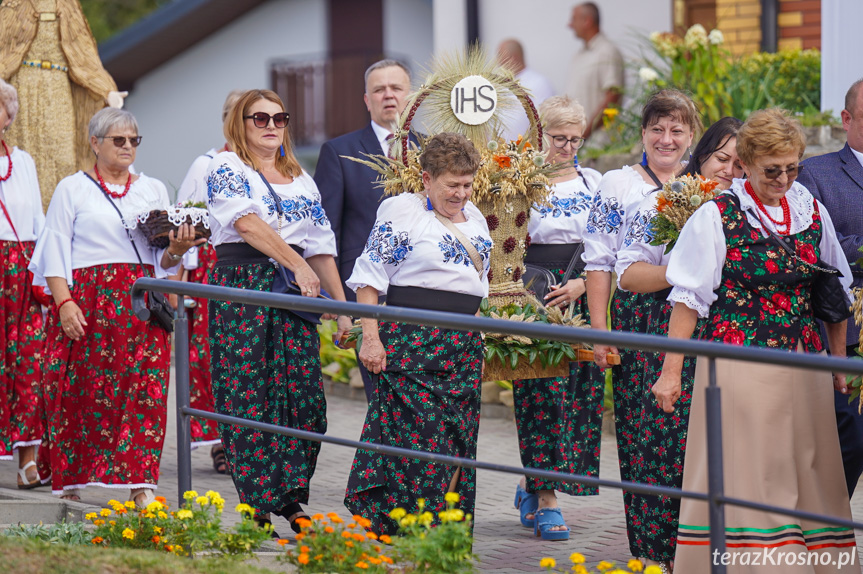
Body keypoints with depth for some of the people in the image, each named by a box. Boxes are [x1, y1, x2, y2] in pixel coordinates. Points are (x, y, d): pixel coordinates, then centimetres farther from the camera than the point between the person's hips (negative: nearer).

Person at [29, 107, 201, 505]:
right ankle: (69, 484, 11)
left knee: (146, 390, -10)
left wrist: (176, 249, -7)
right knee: (80, 393, -2)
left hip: (143, 304, 2)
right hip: (87, 303, -2)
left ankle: (142, 486, -14)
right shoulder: (72, 189, 9)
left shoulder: (153, 189, 18)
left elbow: (163, 260, 16)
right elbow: (55, 251, 2)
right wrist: (64, 302, -11)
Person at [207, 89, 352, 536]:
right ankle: (256, 506, -2)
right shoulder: (226, 167, 2)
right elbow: (250, 223, -14)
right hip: (242, 287, -5)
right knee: (248, 396, -6)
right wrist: (296, 264, -21)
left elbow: (321, 246, 16)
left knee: (302, 393, -2)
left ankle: (289, 501, 6)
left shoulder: (301, 180, 19)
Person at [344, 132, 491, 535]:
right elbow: (370, 277, -7)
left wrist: (478, 343, 21)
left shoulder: (474, 218, 18)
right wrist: (371, 336, -14)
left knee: (457, 446, 4)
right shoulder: (402, 210, -4)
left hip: (463, 350, 7)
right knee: (417, 444, -10)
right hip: (412, 343, -7)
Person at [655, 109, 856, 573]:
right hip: (739, 366, -4)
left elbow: (836, 289, 17)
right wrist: (671, 371, -9)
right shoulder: (718, 216, -4)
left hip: (803, 363, 4)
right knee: (744, 472, -5)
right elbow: (689, 297, -5)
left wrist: (839, 359, 15)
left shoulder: (811, 210, 9)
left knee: (808, 471, 6)